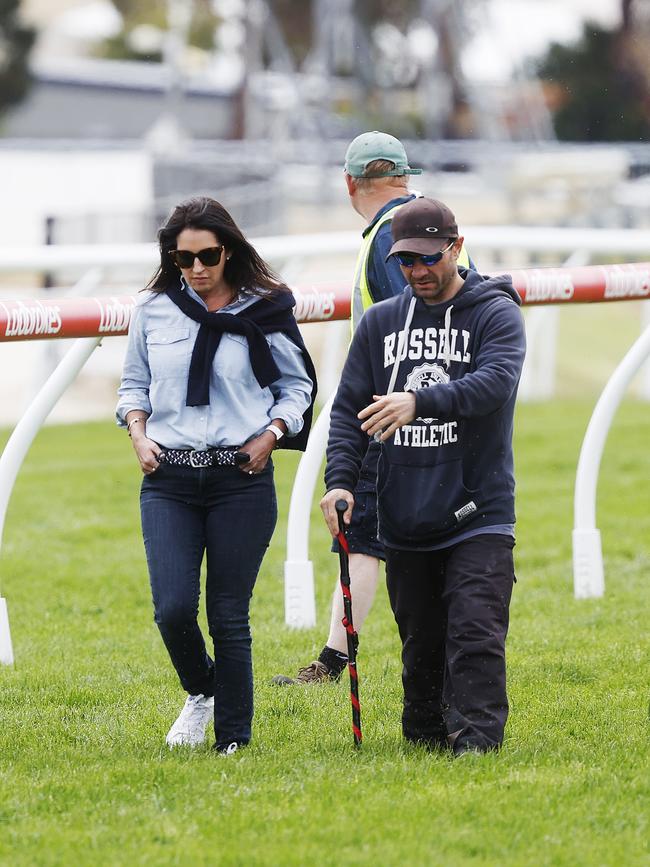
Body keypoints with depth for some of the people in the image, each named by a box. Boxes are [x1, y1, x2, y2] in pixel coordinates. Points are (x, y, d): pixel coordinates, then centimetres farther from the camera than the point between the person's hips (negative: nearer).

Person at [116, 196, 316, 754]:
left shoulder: (264, 313, 1)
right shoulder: (154, 311, 7)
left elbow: (297, 385, 11)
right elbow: (134, 384, 18)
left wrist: (270, 434, -4)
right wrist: (139, 433, 1)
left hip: (243, 478, -2)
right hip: (168, 481, 2)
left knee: (229, 614, -1)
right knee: (173, 607, -11)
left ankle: (233, 739, 11)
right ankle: (199, 692, 20)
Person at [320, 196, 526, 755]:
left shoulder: (496, 314, -2)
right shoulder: (380, 323, 12)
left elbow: (498, 381, -21)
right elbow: (349, 409, 11)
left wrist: (419, 402, -36)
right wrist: (340, 479, -6)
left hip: (478, 515, -4)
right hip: (405, 520, 4)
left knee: (476, 635, -13)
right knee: (420, 644, 10)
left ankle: (477, 739, -14)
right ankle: (423, 736, 22)